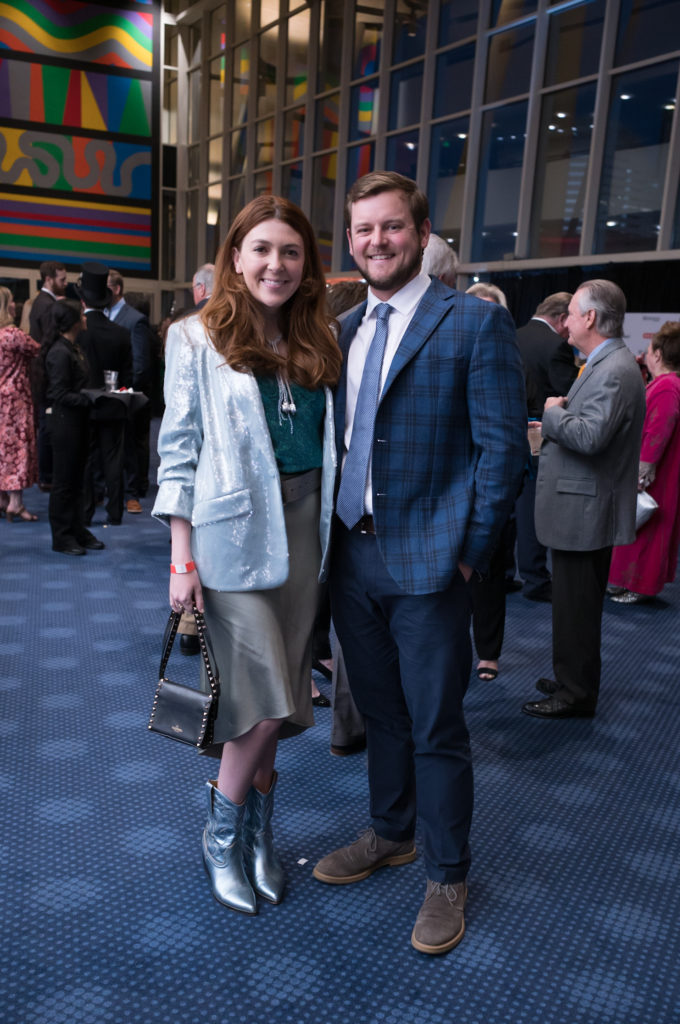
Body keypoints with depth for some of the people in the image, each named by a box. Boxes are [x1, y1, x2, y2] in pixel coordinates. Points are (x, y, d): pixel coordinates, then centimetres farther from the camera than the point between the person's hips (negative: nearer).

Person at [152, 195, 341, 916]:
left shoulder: (317, 344, 10)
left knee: (271, 698, 11)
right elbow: (179, 450, -4)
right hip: (233, 532, -4)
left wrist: (330, 530, 6)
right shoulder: (198, 339, -2)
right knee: (267, 699, -6)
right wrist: (183, 558, -8)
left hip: (302, 533, 5)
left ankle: (257, 834, 30)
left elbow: (329, 443, 13)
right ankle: (222, 835, 19)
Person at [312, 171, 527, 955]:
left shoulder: (475, 323, -7)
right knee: (380, 713, 20)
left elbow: (502, 447, -9)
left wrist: (470, 553, -11)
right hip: (353, 557, 6)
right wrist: (332, 536, 8)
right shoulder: (344, 331, 11)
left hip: (427, 564, -6)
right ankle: (389, 835, 41)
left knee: (436, 728, 6)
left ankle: (447, 877, 26)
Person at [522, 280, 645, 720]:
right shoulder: (608, 364, 14)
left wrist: (553, 412, -15)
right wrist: (562, 414, 5)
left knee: (576, 607, 1)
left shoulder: (614, 371, -20)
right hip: (584, 507, 11)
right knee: (575, 604, 20)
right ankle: (572, 679, 34)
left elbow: (590, 437, -30)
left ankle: (577, 694, 14)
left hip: (584, 510, -11)